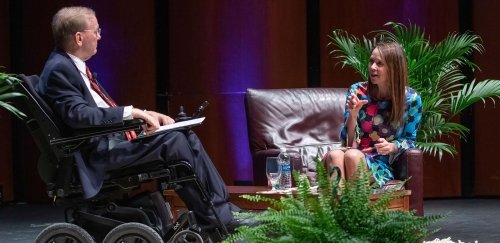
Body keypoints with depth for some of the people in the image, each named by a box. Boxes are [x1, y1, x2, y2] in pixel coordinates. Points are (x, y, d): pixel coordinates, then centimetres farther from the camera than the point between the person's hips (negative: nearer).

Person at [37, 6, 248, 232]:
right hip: (99, 152, -10)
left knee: (185, 135, 1)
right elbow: (78, 115, -26)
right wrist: (131, 112, -23)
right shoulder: (59, 69, -14)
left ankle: (224, 210, -2)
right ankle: (215, 217, -10)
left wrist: (146, 114, 8)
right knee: (172, 140, -19)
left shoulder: (73, 66, 17)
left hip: (113, 137, 10)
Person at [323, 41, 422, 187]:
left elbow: (409, 140, 9)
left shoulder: (410, 99, 0)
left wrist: (393, 146, -13)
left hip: (383, 165, -2)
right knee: (334, 155, -36)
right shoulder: (357, 91, 5)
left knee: (352, 156, -37)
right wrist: (353, 115, -15)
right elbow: (349, 142, 3)